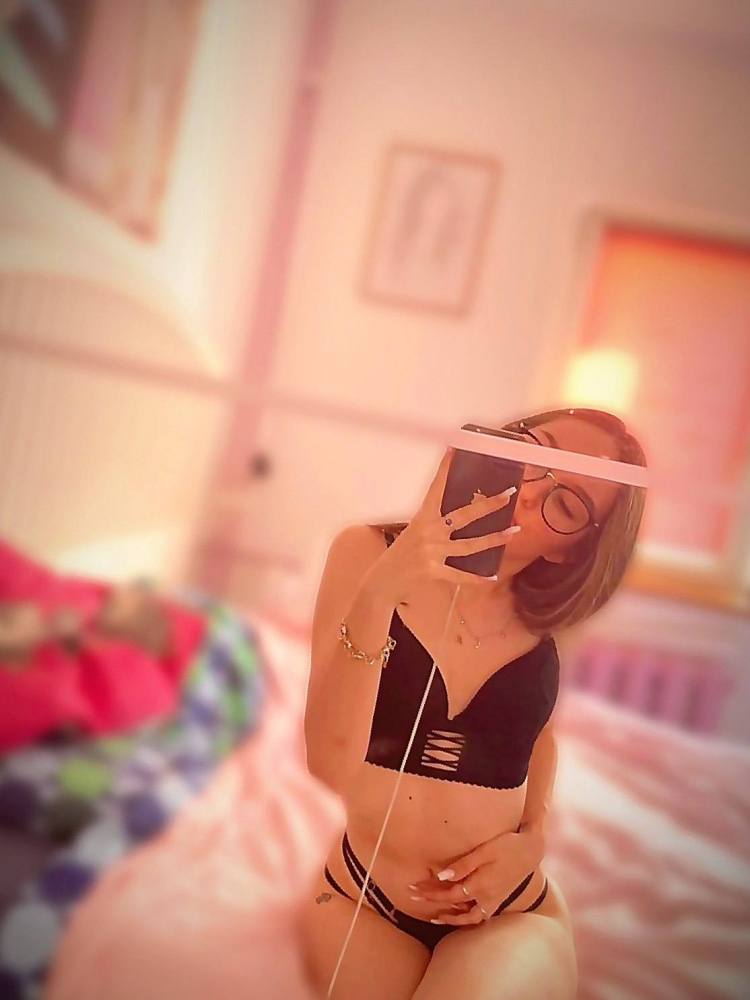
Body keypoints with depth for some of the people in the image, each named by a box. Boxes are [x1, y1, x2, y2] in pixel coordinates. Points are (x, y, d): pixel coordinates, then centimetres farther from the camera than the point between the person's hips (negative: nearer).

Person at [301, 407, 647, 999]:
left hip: (511, 916, 1)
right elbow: (331, 767, -23)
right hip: (359, 902, 0)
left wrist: (532, 839, -1)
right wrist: (379, 593, -34)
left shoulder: (552, 612, -5)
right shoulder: (368, 552, -13)